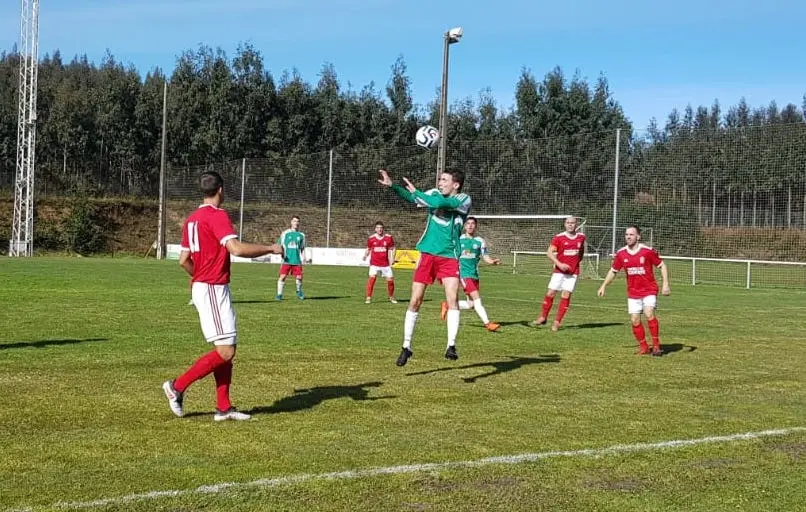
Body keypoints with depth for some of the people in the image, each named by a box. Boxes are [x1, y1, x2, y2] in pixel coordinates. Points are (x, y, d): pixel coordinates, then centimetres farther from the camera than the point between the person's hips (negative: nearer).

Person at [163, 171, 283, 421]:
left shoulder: (192, 219, 14)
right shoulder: (217, 215, -13)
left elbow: (184, 260, 16)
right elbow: (237, 248, -25)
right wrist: (270, 248, -13)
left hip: (201, 287, 10)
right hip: (213, 290, -10)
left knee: (227, 350, 11)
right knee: (225, 352, -8)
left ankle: (224, 407, 11)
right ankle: (177, 386, -2)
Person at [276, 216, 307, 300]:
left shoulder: (301, 235, 10)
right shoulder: (285, 233, 5)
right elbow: (280, 245, 9)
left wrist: (303, 256, 3)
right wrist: (282, 253, -7)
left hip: (297, 260, 2)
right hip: (287, 260, -2)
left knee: (299, 277, 0)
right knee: (282, 276, -9)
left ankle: (299, 292, 27)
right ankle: (279, 294, 2)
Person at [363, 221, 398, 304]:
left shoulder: (389, 238, 0)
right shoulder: (371, 238, 0)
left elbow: (392, 249, 7)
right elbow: (368, 249, 13)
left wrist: (392, 258, -7)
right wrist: (365, 256, -5)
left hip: (385, 264, 1)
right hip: (374, 263, -1)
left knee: (390, 280, 2)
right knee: (372, 277, -20)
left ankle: (391, 297, 26)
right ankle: (368, 298, -13)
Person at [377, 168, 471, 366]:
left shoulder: (464, 200, -8)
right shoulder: (435, 193, 5)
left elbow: (438, 203, -23)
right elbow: (411, 197, -7)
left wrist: (416, 192, -11)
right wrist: (392, 185, -22)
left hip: (449, 257, -3)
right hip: (427, 254, 3)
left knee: (452, 299, -18)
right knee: (415, 301, 3)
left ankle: (451, 345, -13)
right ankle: (406, 346, 13)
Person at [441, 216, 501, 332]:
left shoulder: (480, 241, 6)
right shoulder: (458, 239, 1)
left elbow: (485, 257, 1)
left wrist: (493, 261, -21)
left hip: (474, 274, 5)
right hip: (463, 273, -5)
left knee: (471, 304, 6)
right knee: (476, 298, -18)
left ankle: (448, 305, 28)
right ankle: (488, 323, -19)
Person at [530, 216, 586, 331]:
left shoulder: (581, 237, 6)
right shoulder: (559, 238, -5)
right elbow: (549, 252, -9)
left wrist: (580, 260, 13)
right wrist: (559, 264, -20)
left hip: (573, 272, 2)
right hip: (559, 271, -2)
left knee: (566, 296, -4)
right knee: (550, 293, -5)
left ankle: (557, 322, 3)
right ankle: (543, 317, 13)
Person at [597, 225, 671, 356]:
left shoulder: (648, 251, -10)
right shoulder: (620, 254, 0)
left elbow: (662, 266, -1)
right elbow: (613, 271, 14)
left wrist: (665, 284, -8)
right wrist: (603, 286, 7)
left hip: (649, 290, -4)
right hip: (633, 293, 4)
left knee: (649, 314, -22)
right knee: (635, 320, -1)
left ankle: (656, 345, -11)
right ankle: (643, 347, 18)